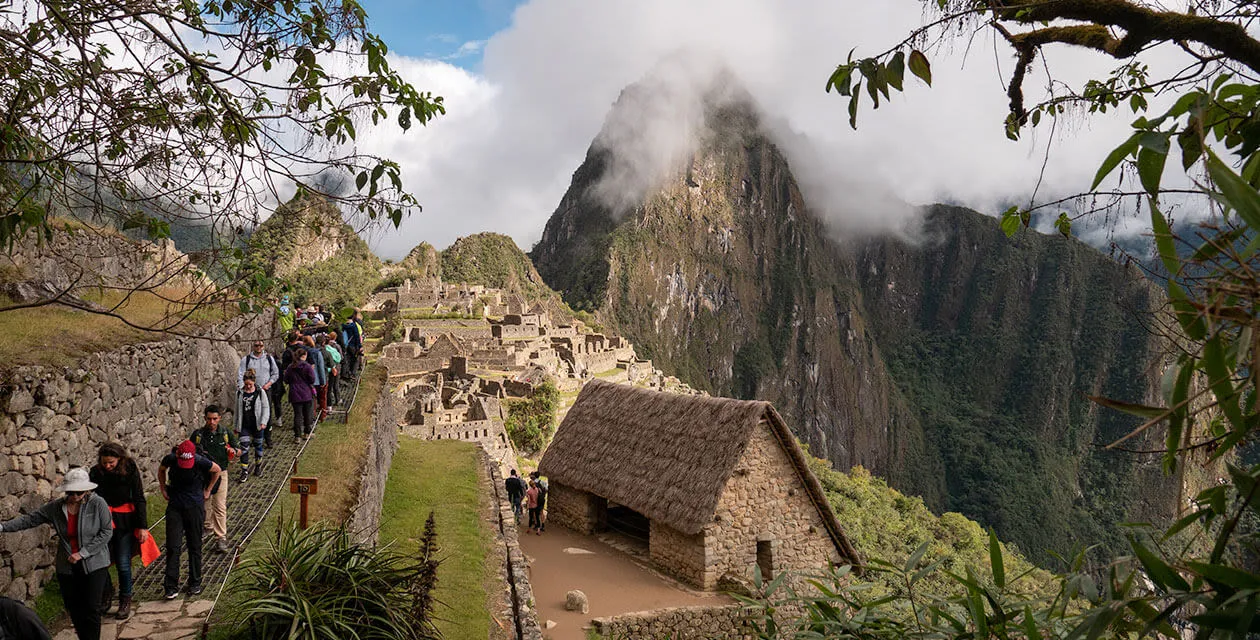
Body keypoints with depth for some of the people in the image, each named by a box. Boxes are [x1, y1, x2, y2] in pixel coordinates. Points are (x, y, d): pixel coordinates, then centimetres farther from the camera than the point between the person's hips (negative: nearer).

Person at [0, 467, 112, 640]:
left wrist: (83, 553, -16)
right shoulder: (55, 507, -3)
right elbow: (29, 519, 2)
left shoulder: (98, 504, -14)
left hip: (94, 565, -4)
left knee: (91, 609, -3)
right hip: (67, 567, 4)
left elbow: (106, 531, -13)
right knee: (73, 608, 13)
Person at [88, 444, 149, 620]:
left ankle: (125, 602, 15)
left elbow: (139, 499, -7)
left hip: (125, 522, -3)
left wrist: (143, 526, -9)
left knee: (123, 564, -3)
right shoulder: (96, 473, -4)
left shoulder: (130, 470, -10)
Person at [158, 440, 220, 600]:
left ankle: (195, 583, 21)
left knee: (194, 546, 8)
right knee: (173, 547, -5)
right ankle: (171, 587, 2)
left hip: (195, 506, -1)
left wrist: (207, 491, 5)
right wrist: (163, 489, 8)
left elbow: (217, 471, 2)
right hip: (174, 506, 1)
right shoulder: (170, 459, -12)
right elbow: (161, 470, 13)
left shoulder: (201, 462, -19)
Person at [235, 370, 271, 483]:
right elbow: (237, 410, 10)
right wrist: (236, 426, 11)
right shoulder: (240, 393, 3)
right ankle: (244, 471, -1)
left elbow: (266, 408, -3)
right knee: (244, 448, -5)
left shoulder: (260, 392, -4)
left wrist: (263, 422, -14)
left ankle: (258, 465, 32)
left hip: (257, 425, -1)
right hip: (244, 425, 1)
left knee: (258, 445, 12)